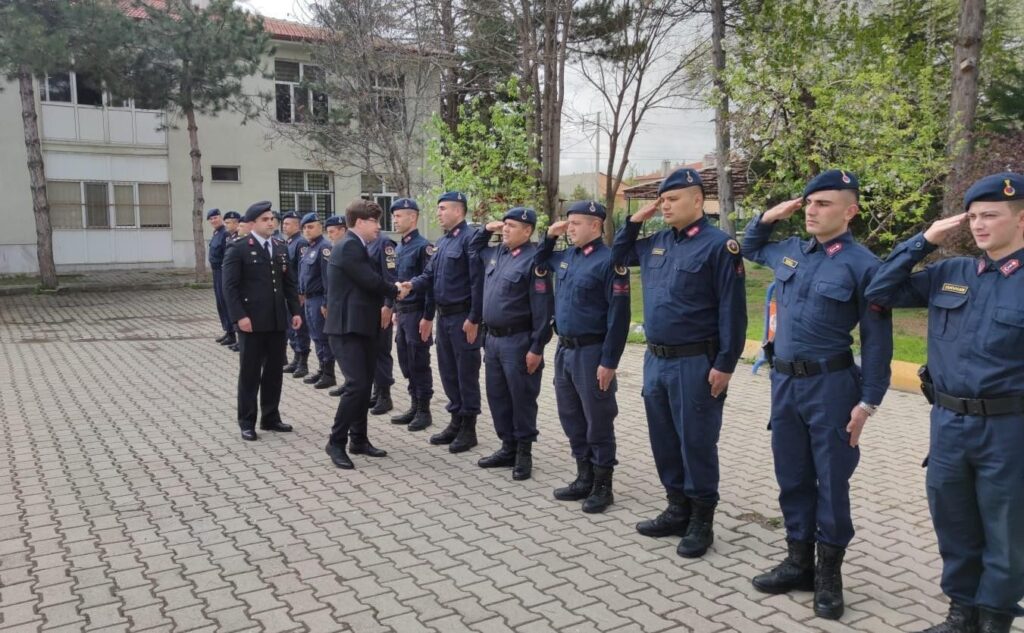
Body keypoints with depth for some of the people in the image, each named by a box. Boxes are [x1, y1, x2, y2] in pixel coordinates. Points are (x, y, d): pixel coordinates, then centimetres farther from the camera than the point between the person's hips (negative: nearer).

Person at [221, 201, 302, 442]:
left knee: (274, 371, 11)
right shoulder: (238, 249, -5)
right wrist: (239, 316, -18)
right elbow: (230, 286, -10)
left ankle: (271, 417, 23)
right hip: (252, 321, -5)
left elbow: (289, 283, 15)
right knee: (250, 373, 3)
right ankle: (247, 422, 13)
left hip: (277, 321, 6)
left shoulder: (280, 248, 13)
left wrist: (295, 311, 7)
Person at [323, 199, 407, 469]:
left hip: (362, 326, 10)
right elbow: (372, 281, -20)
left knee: (365, 385, 12)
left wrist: (390, 292, 3)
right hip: (347, 327, -10)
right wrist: (396, 291, -3)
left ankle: (359, 439, 22)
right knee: (357, 384, -13)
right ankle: (336, 442, -2)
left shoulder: (356, 247, 17)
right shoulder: (348, 247, -15)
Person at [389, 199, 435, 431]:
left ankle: (424, 411, 9)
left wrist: (428, 317, -19)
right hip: (402, 313, 8)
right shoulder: (399, 248, 13)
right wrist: (395, 311, 18)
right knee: (406, 363, 12)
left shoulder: (423, 246, -12)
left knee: (419, 364, -1)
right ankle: (414, 407, 22)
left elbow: (430, 283, -16)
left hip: (417, 313, -8)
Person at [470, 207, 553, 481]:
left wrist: (537, 348, -18)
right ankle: (508, 447, 27)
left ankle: (524, 453, 15)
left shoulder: (534, 259, -14)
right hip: (492, 338, 8)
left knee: (522, 398, 3)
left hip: (518, 341, -8)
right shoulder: (496, 253, 10)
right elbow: (473, 251, 33)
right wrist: (486, 230, 14)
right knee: (497, 396, 14)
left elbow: (542, 308, -17)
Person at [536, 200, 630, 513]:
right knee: (571, 418, 15)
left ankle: (602, 486, 16)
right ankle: (584, 478, 28)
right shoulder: (566, 257, 10)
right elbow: (540, 262, 31)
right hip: (564, 349, 8)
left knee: (598, 422, 3)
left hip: (591, 352, -8)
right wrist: (550, 236, 12)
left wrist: (609, 362, -19)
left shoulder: (609, 261, -14)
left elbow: (618, 315, -17)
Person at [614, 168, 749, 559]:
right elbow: (619, 255, 26)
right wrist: (635, 221, 10)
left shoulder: (718, 244, -11)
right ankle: (678, 509, 30)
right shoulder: (656, 243, 10)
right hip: (655, 360, 7)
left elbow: (732, 309, -13)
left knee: (696, 444, 3)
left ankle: (701, 521, 18)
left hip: (695, 363, -7)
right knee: (664, 441, 15)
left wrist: (725, 364, -16)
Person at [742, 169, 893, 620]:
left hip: (830, 385, -6)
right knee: (792, 476, 14)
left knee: (831, 482, 6)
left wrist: (868, 401, -10)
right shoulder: (789, 251, 7)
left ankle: (829, 574, 22)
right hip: (783, 381, 6)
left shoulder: (862, 264, -11)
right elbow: (750, 248, 30)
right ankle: (798, 561, 29)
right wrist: (767, 217, 11)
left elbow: (876, 339, -9)